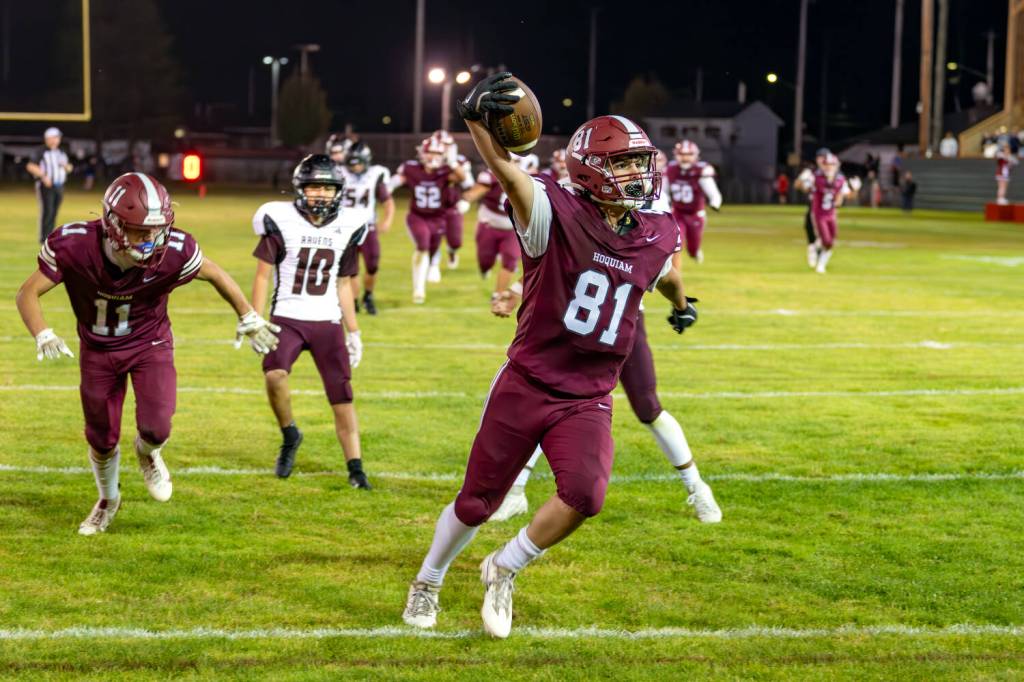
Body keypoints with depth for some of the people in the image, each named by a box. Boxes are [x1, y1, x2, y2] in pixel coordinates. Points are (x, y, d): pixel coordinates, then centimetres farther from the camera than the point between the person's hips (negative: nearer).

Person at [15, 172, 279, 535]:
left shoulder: (173, 251, -30)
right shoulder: (74, 246, -32)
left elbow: (215, 274, -9)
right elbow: (28, 293, -21)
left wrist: (248, 317, 0)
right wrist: (43, 336, -39)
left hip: (149, 344, -1)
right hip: (98, 349, 1)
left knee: (156, 428, -17)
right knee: (102, 439, 12)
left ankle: (147, 452, 23)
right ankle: (108, 500, 44)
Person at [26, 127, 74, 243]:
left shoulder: (61, 153, 16)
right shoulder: (40, 152, -4)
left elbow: (69, 169, 22)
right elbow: (30, 166, -13)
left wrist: (66, 166, -2)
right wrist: (44, 176, -22)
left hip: (59, 186, 6)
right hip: (45, 186, -6)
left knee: (54, 213, 4)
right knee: (47, 211, -14)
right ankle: (43, 238, -12)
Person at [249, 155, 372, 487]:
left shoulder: (346, 228, 6)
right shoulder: (282, 222, -5)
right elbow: (262, 275, 0)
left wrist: (353, 332, 14)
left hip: (328, 322, 3)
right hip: (287, 318, -3)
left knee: (342, 396, 0)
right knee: (274, 375, -29)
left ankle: (355, 469, 9)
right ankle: (290, 436, -4)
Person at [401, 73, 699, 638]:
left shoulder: (656, 238, 2)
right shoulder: (557, 215, -14)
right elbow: (505, 170, -33)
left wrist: (681, 305, 50)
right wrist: (474, 118, -52)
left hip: (588, 399, 3)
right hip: (526, 384, -3)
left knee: (584, 495, -21)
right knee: (478, 501, 9)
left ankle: (504, 571, 5)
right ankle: (427, 582, 37)